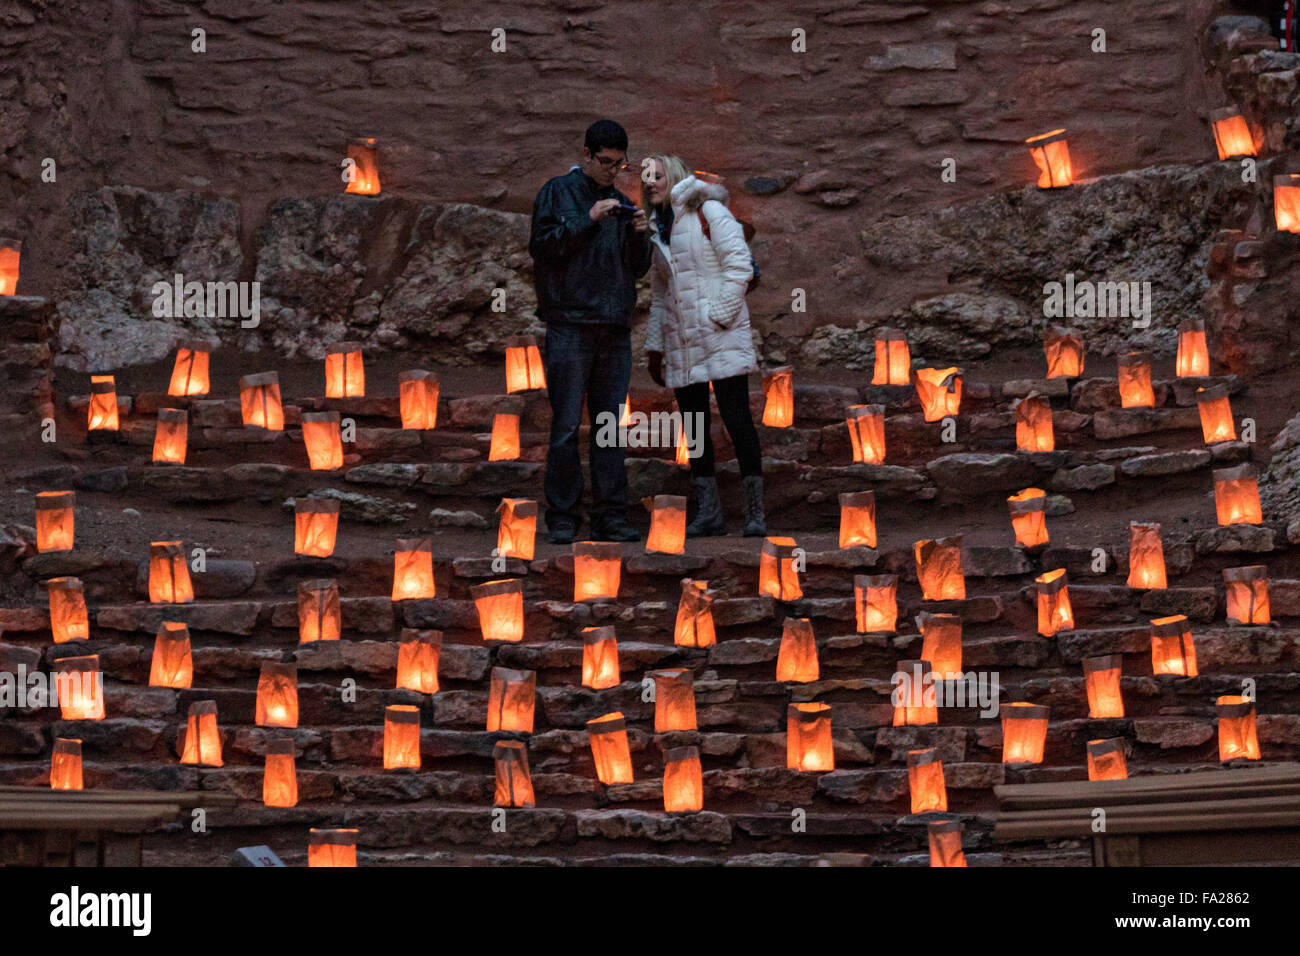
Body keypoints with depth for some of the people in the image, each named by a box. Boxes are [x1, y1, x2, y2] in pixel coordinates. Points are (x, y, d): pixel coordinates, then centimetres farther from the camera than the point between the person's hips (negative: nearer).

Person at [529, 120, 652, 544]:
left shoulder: (621, 204, 19)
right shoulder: (558, 192, 5)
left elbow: (638, 269, 19)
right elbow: (541, 247, -7)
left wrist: (639, 236, 0)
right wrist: (588, 220, -13)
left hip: (616, 329, 5)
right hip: (570, 326, -5)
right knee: (566, 426, -5)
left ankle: (610, 516, 7)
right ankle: (562, 518, -1)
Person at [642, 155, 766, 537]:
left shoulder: (708, 212, -2)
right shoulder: (657, 229, 18)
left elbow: (739, 265, -10)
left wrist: (720, 315, -15)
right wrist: (654, 346, 18)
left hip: (720, 336, -7)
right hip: (681, 344, 7)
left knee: (737, 419, -8)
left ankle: (755, 512, -7)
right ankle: (708, 512, 9)